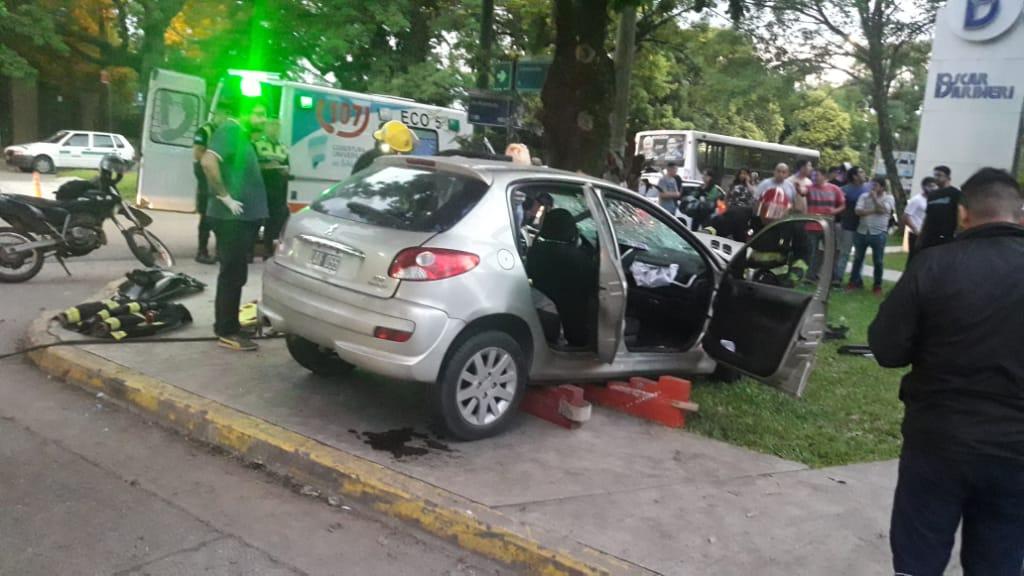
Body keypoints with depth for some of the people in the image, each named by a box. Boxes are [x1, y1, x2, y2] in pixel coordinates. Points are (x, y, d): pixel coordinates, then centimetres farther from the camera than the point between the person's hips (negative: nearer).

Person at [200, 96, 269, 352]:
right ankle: (227, 332, 1)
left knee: (235, 274, 15)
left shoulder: (243, 136, 17)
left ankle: (228, 325, 24)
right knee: (233, 275, -5)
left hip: (244, 216, 10)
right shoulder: (230, 130, -12)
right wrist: (225, 196, -23)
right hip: (231, 217, -10)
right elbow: (208, 162, -27)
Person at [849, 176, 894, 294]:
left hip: (878, 233, -3)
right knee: (858, 258, 11)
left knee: (878, 261, 4)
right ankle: (855, 281, 23)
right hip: (862, 232, 3)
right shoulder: (864, 196, 6)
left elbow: (882, 210, -17)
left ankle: (877, 285, 15)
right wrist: (873, 211, -16)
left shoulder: (889, 198, 0)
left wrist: (874, 197, -10)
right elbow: (858, 211, -7)